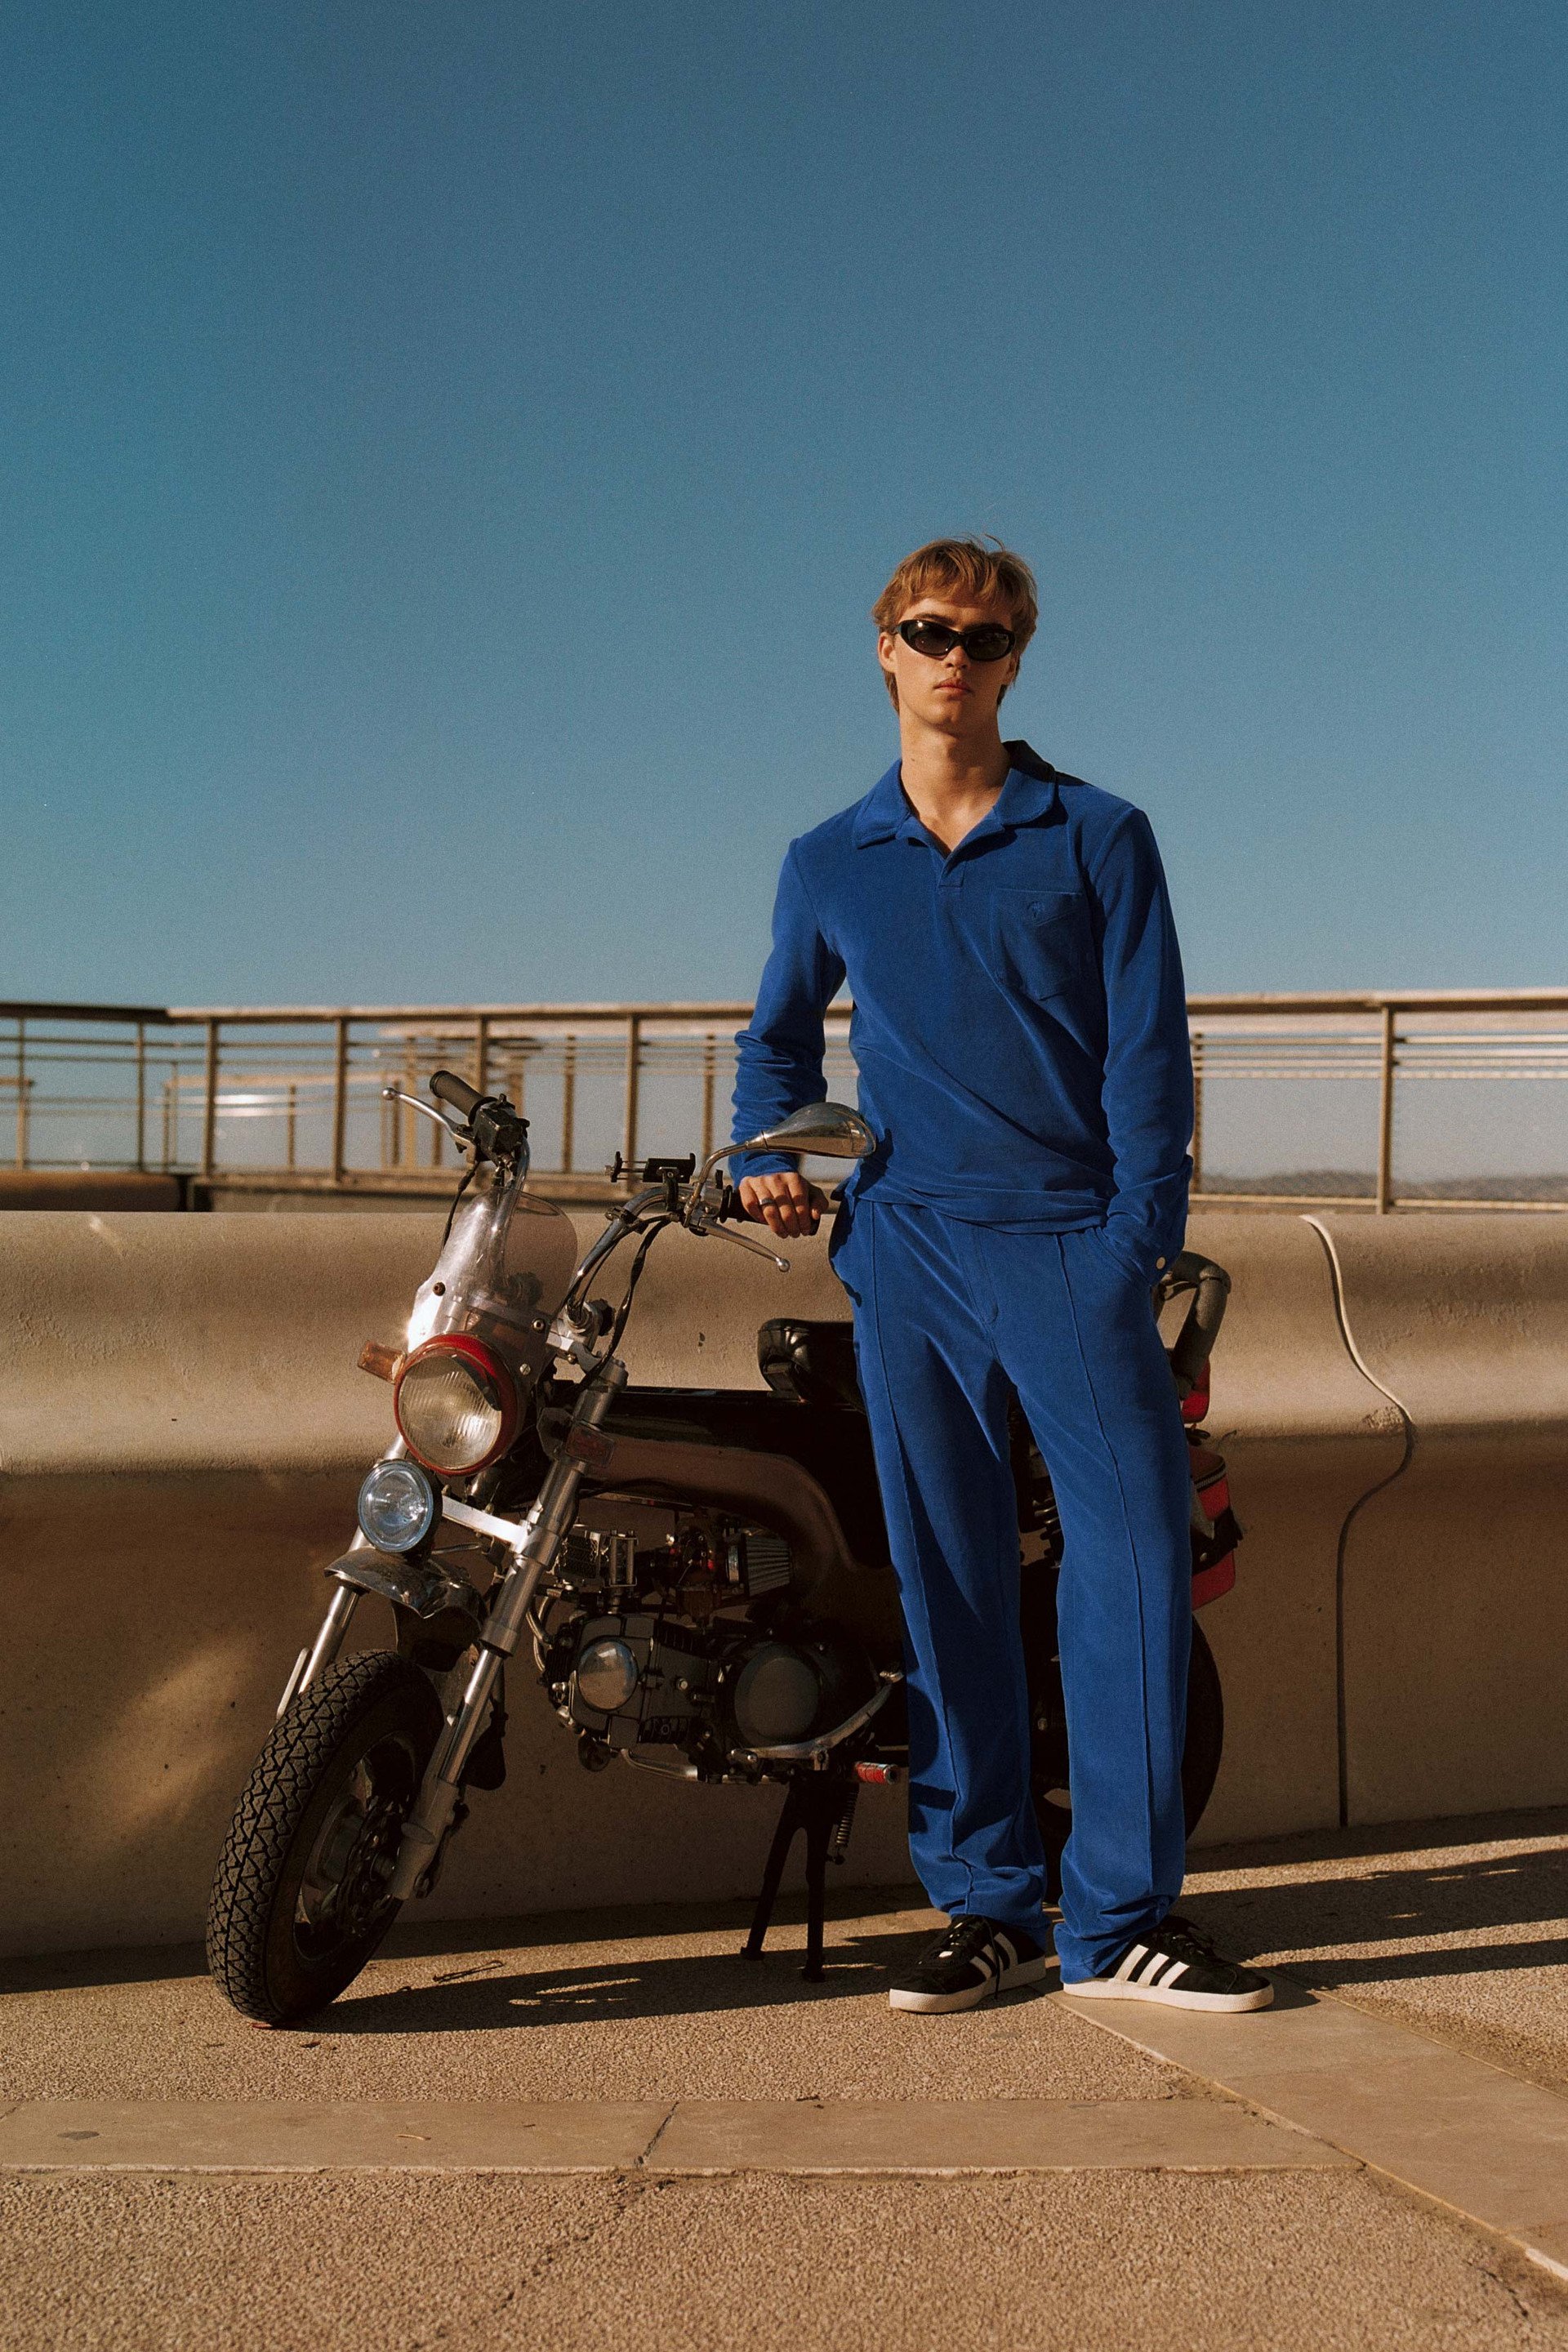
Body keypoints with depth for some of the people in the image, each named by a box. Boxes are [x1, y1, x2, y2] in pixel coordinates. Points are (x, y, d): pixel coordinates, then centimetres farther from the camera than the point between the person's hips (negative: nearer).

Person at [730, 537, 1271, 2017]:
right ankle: (985, 1903, 14)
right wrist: (767, 1157, 7)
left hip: (1070, 1245, -2)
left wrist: (1137, 1245, -9)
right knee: (947, 1577, 4)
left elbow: (1147, 1049, 1)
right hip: (906, 1250, 2)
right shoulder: (827, 864, 14)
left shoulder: (1099, 837, 6)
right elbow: (779, 1036, 26)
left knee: (1135, 1550, -9)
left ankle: (1119, 1918, 1)